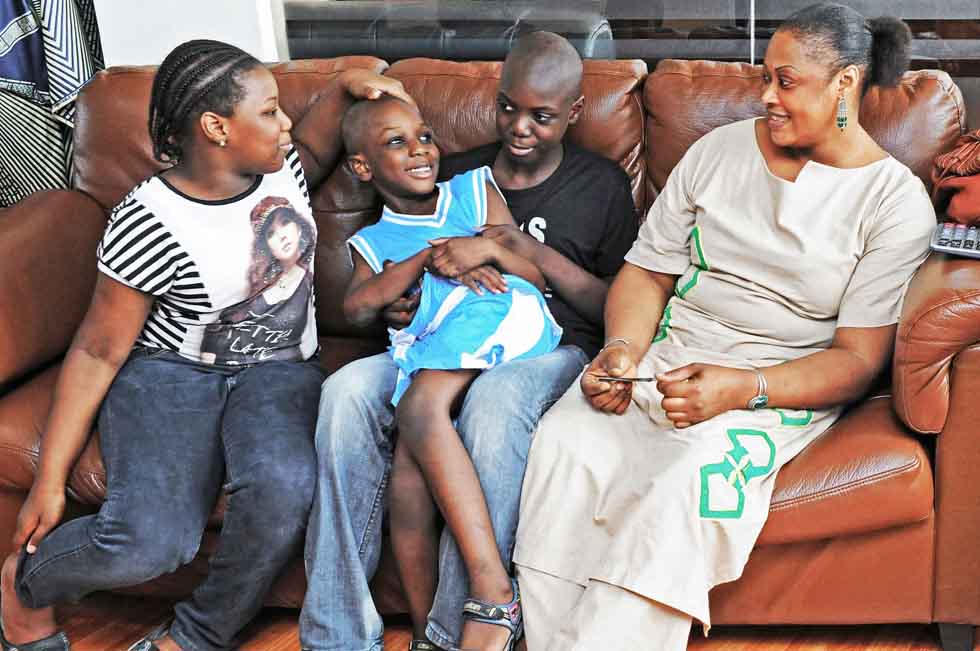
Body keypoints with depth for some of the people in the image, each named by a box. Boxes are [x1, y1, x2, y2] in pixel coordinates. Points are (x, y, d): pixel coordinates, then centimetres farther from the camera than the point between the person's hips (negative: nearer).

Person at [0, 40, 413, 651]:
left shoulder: (284, 167, 0)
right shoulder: (148, 224, -16)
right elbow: (98, 351, -10)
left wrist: (349, 84, 5)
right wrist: (49, 481, -9)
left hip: (279, 367, 4)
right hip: (170, 370, -4)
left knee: (284, 488, -33)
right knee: (149, 540, -30)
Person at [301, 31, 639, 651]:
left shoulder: (602, 185, 9)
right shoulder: (456, 174, 17)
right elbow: (419, 283, 24)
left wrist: (533, 251, -9)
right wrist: (397, 308, -1)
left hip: (550, 348, -3)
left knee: (493, 402, -40)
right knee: (347, 390, -28)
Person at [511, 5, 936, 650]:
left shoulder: (896, 202, -3)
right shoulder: (719, 150, 9)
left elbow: (858, 358, -7)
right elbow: (647, 272, 10)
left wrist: (742, 388, -24)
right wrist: (622, 351, -12)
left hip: (785, 385, -3)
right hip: (666, 353, 4)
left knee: (693, 473, -36)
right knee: (565, 438, -28)